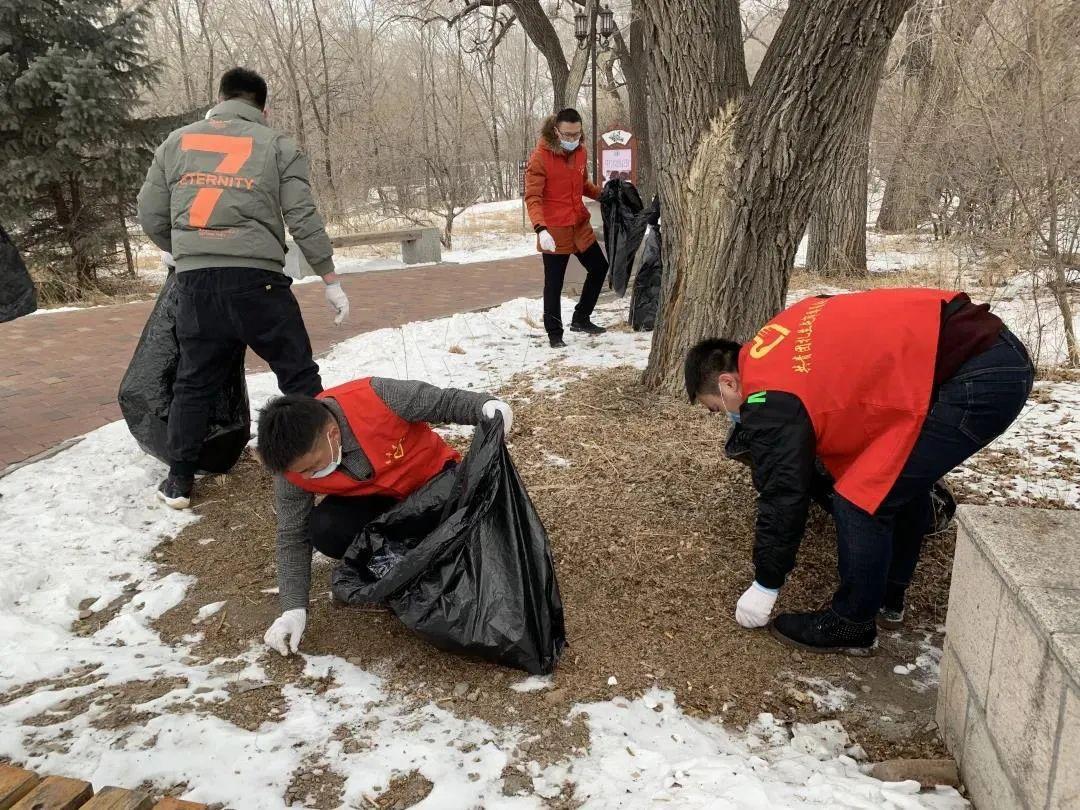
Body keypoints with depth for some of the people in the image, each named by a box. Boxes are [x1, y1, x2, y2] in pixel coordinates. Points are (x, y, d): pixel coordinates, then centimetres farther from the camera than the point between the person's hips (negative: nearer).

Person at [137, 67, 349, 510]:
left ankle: (179, 481, 19)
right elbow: (304, 221, -1)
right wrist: (331, 281, 5)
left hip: (195, 282, 3)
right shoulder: (277, 146, 5)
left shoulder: (177, 142, 14)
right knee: (299, 377, 8)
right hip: (257, 280, -3)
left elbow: (151, 217, 14)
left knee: (193, 383, 15)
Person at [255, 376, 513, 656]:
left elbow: (444, 402, -21)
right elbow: (293, 536, -14)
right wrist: (294, 609, -20)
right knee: (325, 531, -27)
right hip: (375, 500, 2)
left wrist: (486, 407, -40)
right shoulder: (293, 461, -22)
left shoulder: (375, 398, -35)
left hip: (432, 476, -2)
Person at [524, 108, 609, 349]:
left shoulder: (580, 151, 5)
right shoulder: (540, 157, -16)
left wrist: (602, 194, 4)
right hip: (554, 232, -7)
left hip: (580, 225, 7)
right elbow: (532, 197, -20)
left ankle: (581, 318, 31)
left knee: (599, 267, 16)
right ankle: (554, 333, 17)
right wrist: (540, 228, -33)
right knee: (554, 284, 2)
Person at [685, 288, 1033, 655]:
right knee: (903, 481, 23)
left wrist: (765, 585, 8)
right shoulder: (781, 342, 14)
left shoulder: (769, 401, -10)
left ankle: (851, 625, 13)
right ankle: (886, 597, 37)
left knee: (862, 501, -4)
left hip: (978, 379, -10)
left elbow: (783, 494, -5)